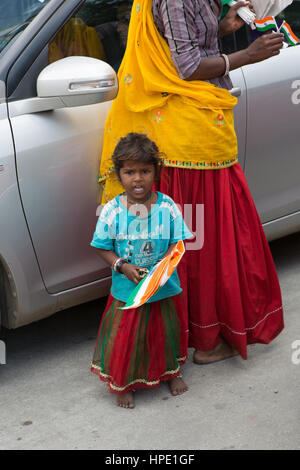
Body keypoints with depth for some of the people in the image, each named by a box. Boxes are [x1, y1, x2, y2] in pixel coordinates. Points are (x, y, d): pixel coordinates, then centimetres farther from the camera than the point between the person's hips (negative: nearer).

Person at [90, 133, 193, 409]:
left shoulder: (168, 207, -10)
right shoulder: (112, 211, -11)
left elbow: (177, 243, -5)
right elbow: (102, 247, -4)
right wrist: (122, 266, -19)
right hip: (126, 290, -1)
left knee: (167, 332, 18)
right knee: (125, 338, 7)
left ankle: (171, 371, 45)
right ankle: (125, 384, 31)